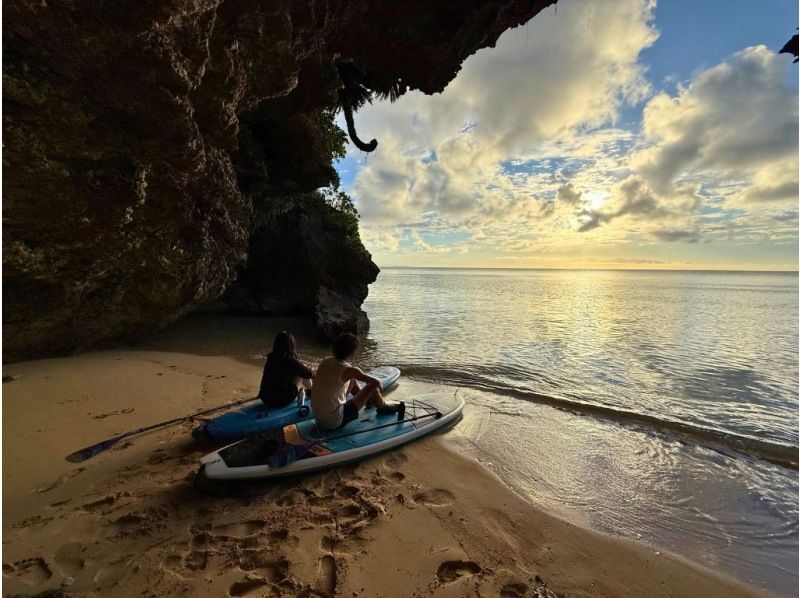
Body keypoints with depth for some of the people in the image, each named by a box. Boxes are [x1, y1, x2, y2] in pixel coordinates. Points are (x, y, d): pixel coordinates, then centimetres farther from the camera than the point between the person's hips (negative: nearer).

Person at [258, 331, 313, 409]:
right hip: (281, 402, -6)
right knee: (302, 374, 9)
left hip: (265, 399, 6)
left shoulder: (270, 359, 0)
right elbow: (309, 374, -3)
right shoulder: (291, 362, -18)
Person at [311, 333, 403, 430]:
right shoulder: (349, 370, -21)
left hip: (318, 418, 7)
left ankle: (368, 401, 41)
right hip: (334, 422, -7)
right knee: (372, 387, -1)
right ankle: (384, 408, 28)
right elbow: (377, 382, -15)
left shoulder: (325, 362, -2)